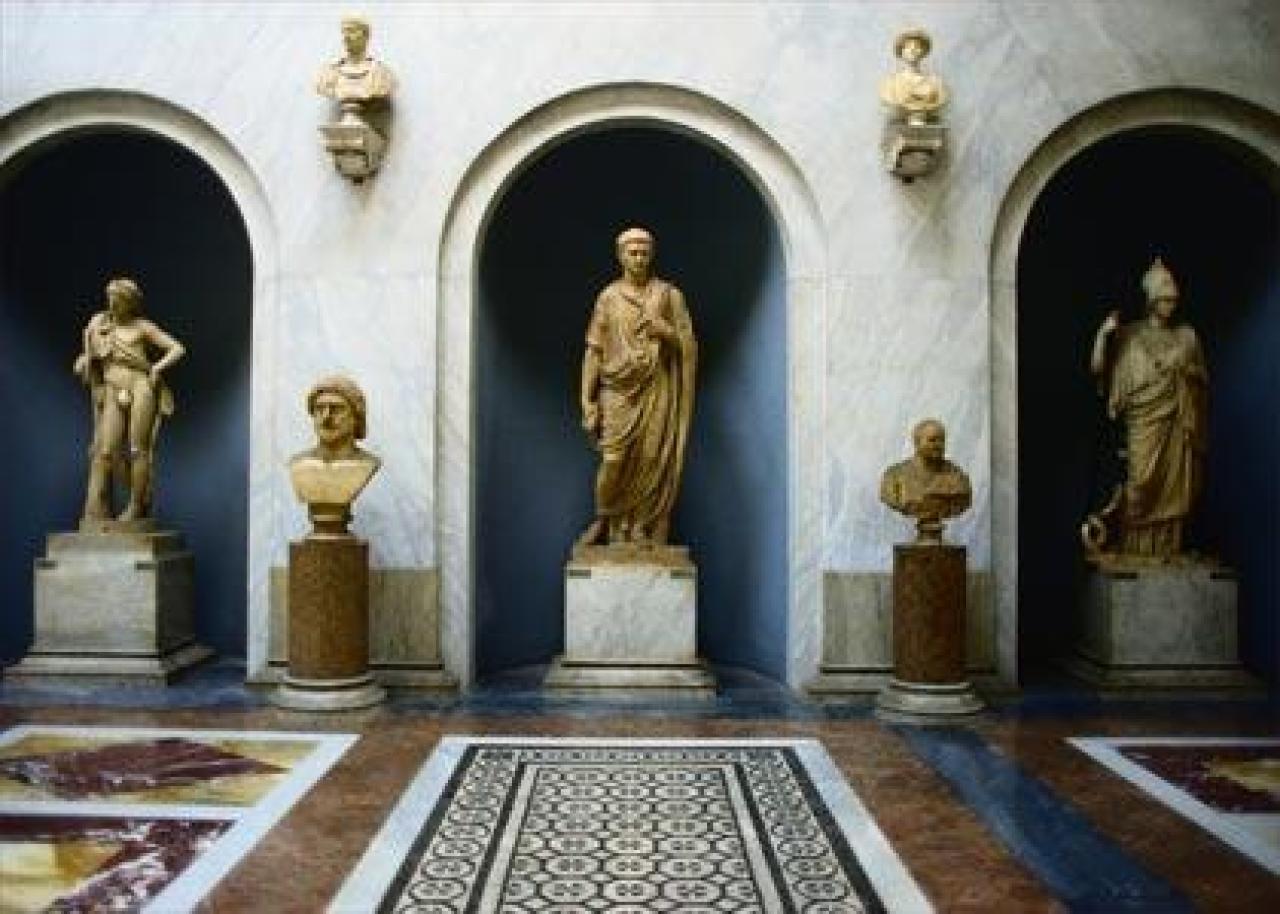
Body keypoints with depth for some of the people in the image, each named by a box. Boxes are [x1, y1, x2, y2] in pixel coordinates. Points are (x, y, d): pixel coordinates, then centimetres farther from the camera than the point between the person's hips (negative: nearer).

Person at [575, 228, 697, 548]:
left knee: (652, 466, -5)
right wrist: (588, 402, 0)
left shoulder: (669, 294, 7)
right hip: (619, 391, 0)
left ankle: (647, 535, 3)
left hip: (656, 392, 0)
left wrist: (664, 332, -15)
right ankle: (602, 522, 14)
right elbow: (594, 351, 7)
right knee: (614, 462, -9)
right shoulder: (608, 297, 9)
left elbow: (688, 345, 6)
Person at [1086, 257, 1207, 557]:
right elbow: (1097, 367, -4)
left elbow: (1203, 378, 18)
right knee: (1139, 486, -10)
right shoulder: (1129, 335, 5)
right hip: (1142, 425, -2)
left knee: (1173, 490, 0)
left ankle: (1168, 551, 7)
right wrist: (1103, 332, -15)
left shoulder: (1187, 335, 12)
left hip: (1177, 427, 2)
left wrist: (1189, 371, -2)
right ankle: (1134, 551, -3)